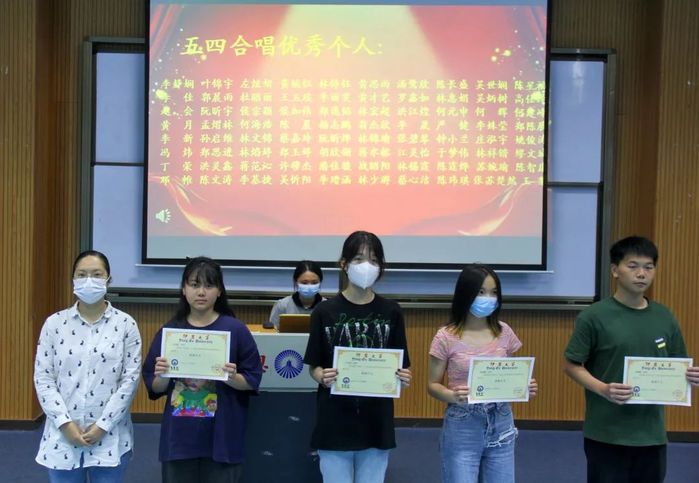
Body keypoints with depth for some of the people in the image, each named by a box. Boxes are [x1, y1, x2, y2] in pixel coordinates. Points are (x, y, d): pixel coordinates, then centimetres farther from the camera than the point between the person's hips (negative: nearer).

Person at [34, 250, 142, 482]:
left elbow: (130, 379, -5)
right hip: (63, 437, 1)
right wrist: (65, 423, -9)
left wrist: (103, 425, -11)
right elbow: (43, 379, 0)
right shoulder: (54, 323, 2)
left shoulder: (125, 324, -2)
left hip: (109, 437, -1)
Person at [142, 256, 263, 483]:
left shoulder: (235, 329, -4)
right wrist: (162, 376, -13)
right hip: (178, 437, 2)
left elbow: (252, 381, -1)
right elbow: (155, 388, 8)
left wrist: (232, 378, -20)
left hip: (221, 437, -2)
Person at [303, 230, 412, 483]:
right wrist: (323, 377, -21)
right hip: (334, 422, -1)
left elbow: (400, 366, 6)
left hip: (376, 422, 2)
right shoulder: (325, 311, -4)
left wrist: (403, 378, -16)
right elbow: (313, 366, 1)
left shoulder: (391, 312, 1)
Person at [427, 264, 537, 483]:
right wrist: (452, 396, -23)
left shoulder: (504, 332, 1)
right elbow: (433, 385, -4)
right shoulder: (446, 337, -9)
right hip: (462, 427, -3)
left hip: (500, 424, 4)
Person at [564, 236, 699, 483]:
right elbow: (571, 365, -7)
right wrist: (602, 389, -22)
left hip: (652, 433, 5)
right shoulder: (594, 316, -10)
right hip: (606, 434, -4)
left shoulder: (664, 317, 4)